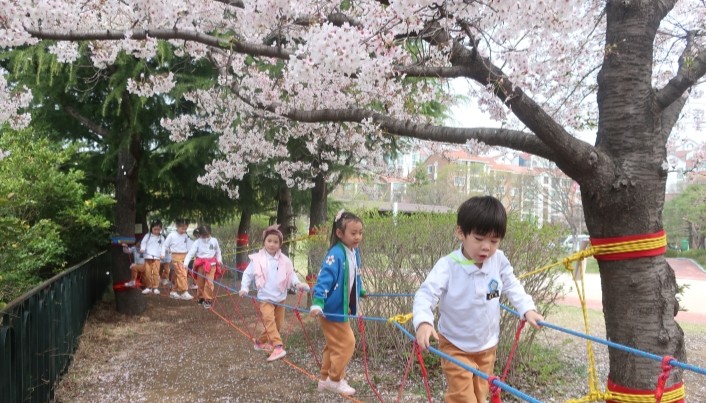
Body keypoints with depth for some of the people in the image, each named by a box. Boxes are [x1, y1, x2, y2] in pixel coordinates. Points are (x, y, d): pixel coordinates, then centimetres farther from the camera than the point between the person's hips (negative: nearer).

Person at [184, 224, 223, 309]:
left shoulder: (214, 241, 1)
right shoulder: (197, 242, -5)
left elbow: (218, 252, 15)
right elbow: (191, 253, -13)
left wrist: (219, 260, 3)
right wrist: (186, 263, -25)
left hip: (211, 264, -1)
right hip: (200, 264, 1)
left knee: (209, 282, -11)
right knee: (200, 283, 11)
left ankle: (208, 300, -2)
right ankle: (201, 298, 30)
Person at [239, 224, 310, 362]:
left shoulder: (284, 261, -3)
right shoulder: (257, 259, -8)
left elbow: (291, 275, -1)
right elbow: (248, 274, 0)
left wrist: (297, 283, -20)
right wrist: (244, 288, -9)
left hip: (280, 297, 4)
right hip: (265, 297, -4)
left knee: (278, 323, 12)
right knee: (269, 319, -24)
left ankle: (260, 341, 33)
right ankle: (278, 347, -27)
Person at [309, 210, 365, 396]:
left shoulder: (354, 253, 4)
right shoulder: (335, 254, -24)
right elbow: (324, 278, -29)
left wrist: (360, 292, 35)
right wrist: (317, 302, -39)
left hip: (343, 308, 9)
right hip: (332, 309, -9)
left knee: (334, 345, 18)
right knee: (346, 342, -3)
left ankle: (325, 379, 32)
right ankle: (335, 380, 14)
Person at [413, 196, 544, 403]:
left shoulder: (499, 260, -11)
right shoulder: (448, 266, -25)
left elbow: (512, 286, 4)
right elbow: (426, 294, -29)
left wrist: (527, 309, -9)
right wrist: (423, 322, -46)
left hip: (487, 346, 5)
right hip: (456, 347, -5)